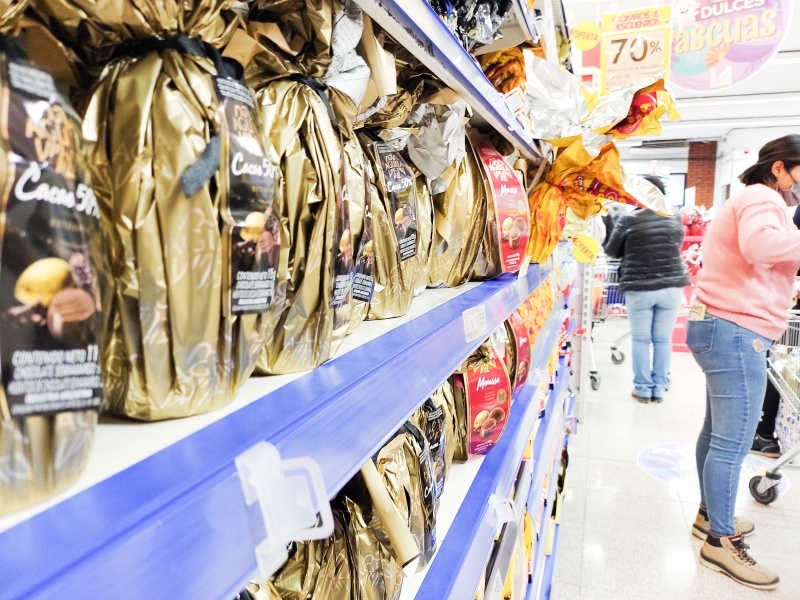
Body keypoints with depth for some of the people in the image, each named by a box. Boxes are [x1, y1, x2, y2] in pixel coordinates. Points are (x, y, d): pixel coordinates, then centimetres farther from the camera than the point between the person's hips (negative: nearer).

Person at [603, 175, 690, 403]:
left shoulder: (628, 220, -7)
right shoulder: (675, 219, 4)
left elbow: (611, 251, 3)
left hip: (639, 288, -3)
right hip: (672, 286, 3)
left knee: (641, 340, 8)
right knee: (663, 339, 10)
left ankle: (643, 388, 14)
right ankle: (659, 388, 17)